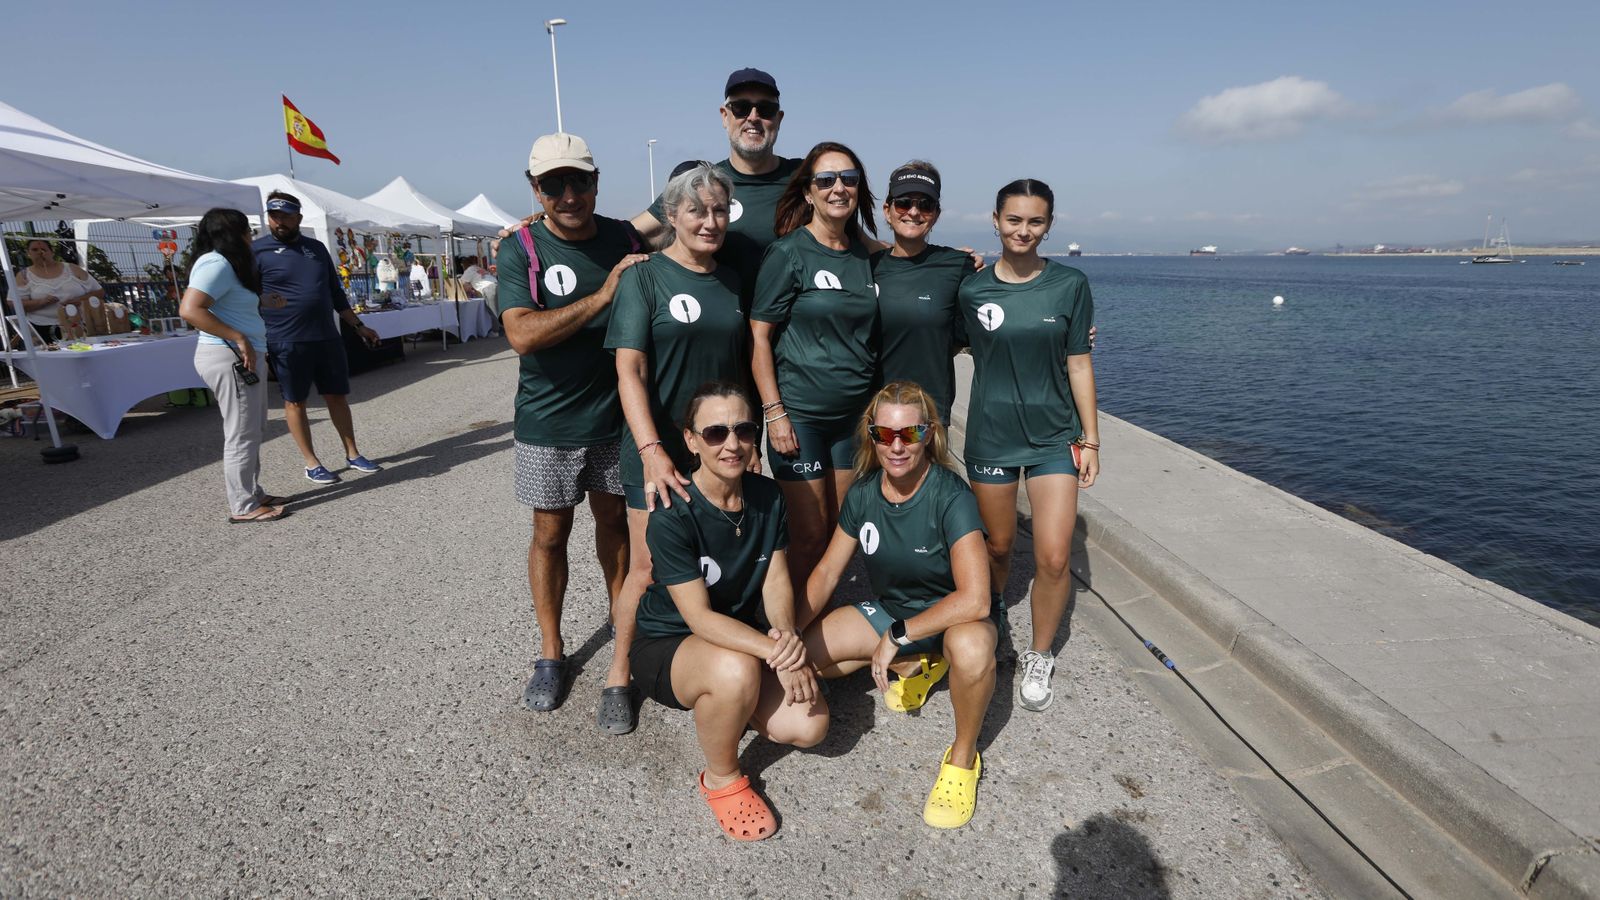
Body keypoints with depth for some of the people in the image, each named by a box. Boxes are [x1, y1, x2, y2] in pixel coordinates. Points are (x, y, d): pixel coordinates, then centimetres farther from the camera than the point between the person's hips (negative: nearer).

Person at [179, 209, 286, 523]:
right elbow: (190, 309, -24)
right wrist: (238, 339, -24)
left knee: (252, 431, 17)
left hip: (243, 358, 11)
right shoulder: (216, 264, -14)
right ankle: (243, 507, 2)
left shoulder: (227, 264, 17)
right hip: (229, 358, -11)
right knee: (242, 434, -5)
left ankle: (252, 494, 27)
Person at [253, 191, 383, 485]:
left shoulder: (316, 248, 12)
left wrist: (358, 326, 17)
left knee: (337, 396, 10)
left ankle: (352, 454, 20)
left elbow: (336, 293, 19)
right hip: (287, 342, -4)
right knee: (295, 402, 5)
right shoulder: (257, 250, -2)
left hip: (327, 338, 4)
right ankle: (311, 464, 14)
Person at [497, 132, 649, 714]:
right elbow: (522, 335, -21)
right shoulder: (520, 250, -8)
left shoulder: (627, 240, 1)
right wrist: (601, 296, -23)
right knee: (550, 534, 9)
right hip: (550, 424, -2)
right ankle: (550, 654, 24)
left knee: (614, 520, 15)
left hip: (616, 415, 2)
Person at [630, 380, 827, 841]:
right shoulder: (673, 517, -24)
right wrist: (777, 653, -35)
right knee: (737, 670, -38)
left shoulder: (767, 496, -6)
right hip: (667, 645, -5)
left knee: (809, 726, -15)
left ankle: (727, 702, 16)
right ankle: (721, 780, -7)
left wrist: (786, 635, -26)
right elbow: (699, 617, -26)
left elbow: (776, 580, -5)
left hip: (745, 635, 5)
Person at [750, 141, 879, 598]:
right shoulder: (787, 253, -8)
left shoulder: (866, 254, 9)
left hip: (855, 413, 6)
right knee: (810, 535, 1)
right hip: (800, 414, -5)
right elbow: (759, 337, -10)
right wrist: (774, 413, -14)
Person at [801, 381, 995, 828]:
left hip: (953, 616, -6)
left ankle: (963, 758, -10)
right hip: (889, 608, 6)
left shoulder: (951, 497, -28)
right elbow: (827, 572, -2)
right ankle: (916, 666, 13)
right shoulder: (863, 493, -10)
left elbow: (975, 600, -37)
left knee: (971, 649, -41)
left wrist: (897, 635, -30)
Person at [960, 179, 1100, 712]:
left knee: (1054, 557, -6)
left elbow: (1078, 365, 0)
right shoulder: (972, 290, -3)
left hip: (1055, 436, 0)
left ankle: (1039, 657, 17)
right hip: (991, 435, 0)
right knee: (998, 546, 13)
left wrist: (1090, 439, 1)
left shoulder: (1070, 286, -2)